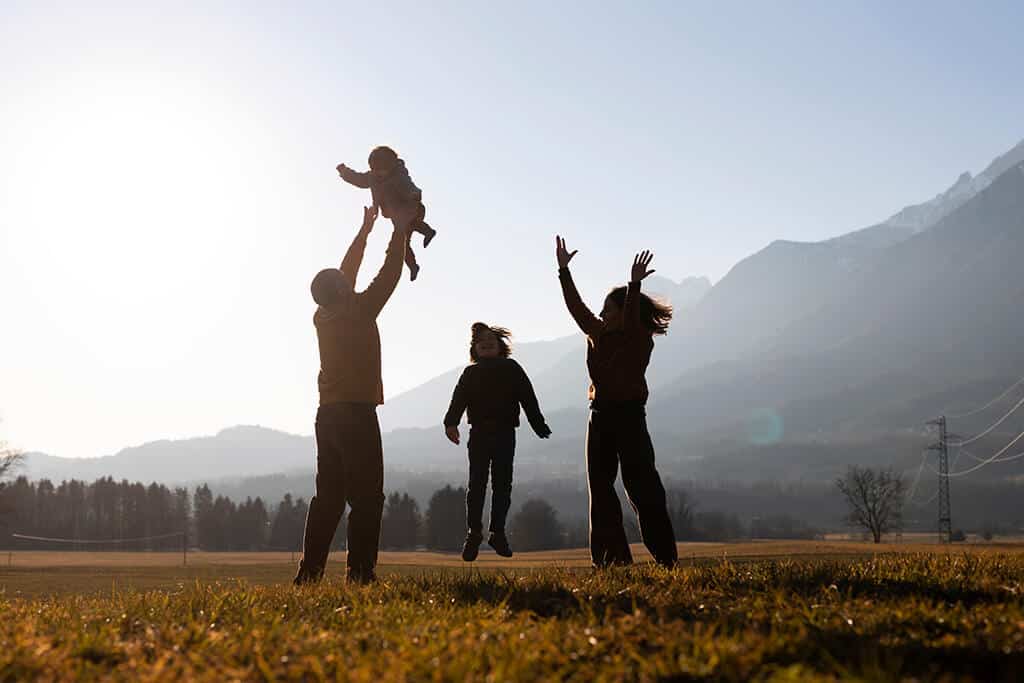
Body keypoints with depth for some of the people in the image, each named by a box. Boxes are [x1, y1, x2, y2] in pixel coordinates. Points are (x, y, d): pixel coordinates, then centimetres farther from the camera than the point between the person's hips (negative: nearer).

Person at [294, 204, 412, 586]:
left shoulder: (323, 316, 13)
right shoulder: (357, 311, -7)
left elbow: (346, 273, 24)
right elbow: (388, 276, -1)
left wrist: (365, 230, 31)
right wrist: (400, 232, 10)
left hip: (329, 414, 8)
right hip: (356, 413, -8)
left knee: (328, 496, 8)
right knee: (366, 496, -8)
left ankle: (310, 572, 4)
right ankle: (360, 572, -14)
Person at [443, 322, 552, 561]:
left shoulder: (512, 369, 11)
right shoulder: (470, 373, 12)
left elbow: (528, 398, 5)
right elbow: (458, 400, -1)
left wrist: (539, 425, -3)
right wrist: (451, 423, -19)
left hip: (505, 434, 0)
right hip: (479, 433, 0)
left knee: (502, 485, 1)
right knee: (477, 484, -4)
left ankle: (498, 532, 8)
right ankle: (474, 532, 2)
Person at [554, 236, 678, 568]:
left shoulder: (640, 339, -5)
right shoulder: (599, 335, 13)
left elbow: (631, 319, -24)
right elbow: (576, 307, 14)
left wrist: (634, 284, -36)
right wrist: (563, 270, 12)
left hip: (629, 416, -7)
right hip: (601, 416, 8)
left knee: (642, 487, -8)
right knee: (600, 488, 6)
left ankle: (666, 556, -4)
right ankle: (612, 556, 9)